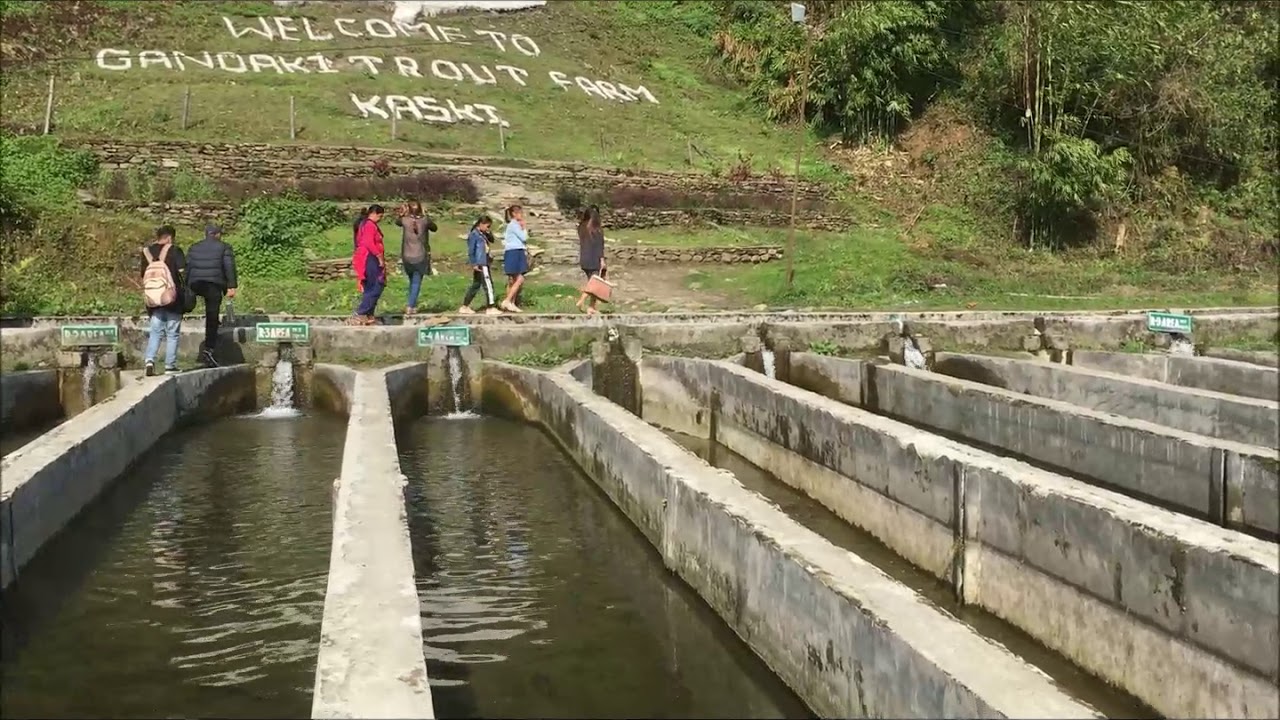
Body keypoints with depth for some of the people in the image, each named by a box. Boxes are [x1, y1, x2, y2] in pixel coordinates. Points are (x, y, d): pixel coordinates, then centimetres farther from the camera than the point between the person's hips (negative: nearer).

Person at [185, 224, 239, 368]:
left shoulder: (194, 248, 18)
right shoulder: (224, 248, 6)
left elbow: (187, 268, 15)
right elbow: (229, 267, -5)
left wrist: (185, 287, 17)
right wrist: (232, 286, -8)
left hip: (195, 285, 4)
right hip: (214, 285, -4)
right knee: (212, 319, -2)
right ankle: (208, 349, -8)